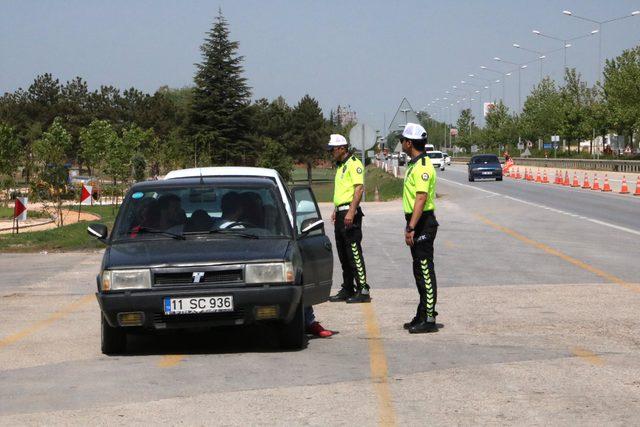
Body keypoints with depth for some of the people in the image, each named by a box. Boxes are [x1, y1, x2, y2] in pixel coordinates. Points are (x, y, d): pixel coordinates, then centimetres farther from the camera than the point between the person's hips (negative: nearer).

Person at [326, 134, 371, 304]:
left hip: (350, 213, -10)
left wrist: (351, 212, -25)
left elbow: (359, 188, -19)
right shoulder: (341, 166, 20)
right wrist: (336, 210, 22)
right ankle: (347, 289, 19)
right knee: (343, 255, 12)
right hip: (341, 213, 10)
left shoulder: (354, 164, -11)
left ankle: (363, 291, -10)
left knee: (354, 252, -11)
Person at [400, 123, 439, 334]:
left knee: (425, 271, -8)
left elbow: (421, 198, -24)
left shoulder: (423, 167, -17)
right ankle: (423, 314, 22)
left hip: (423, 224, -11)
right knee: (419, 271, 15)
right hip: (415, 222, 11)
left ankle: (429, 319, -7)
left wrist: (411, 228, -28)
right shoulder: (414, 165, 16)